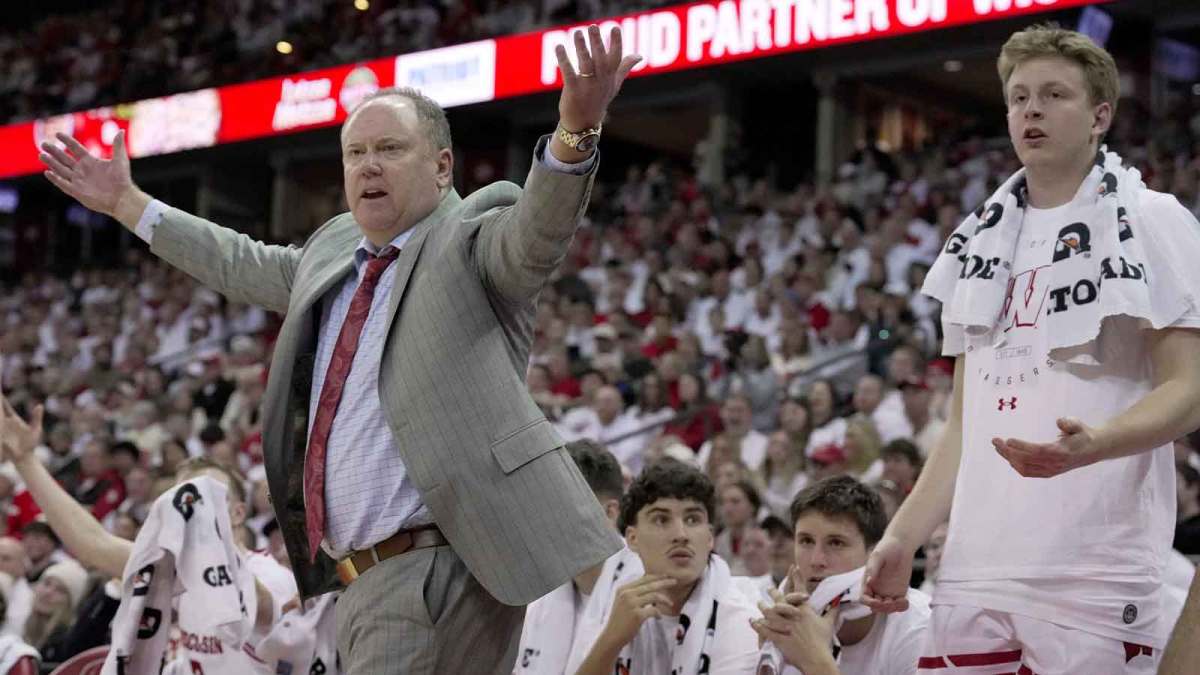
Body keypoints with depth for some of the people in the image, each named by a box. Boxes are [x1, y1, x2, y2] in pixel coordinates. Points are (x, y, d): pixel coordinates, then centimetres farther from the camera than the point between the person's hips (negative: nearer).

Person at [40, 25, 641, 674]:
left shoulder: (472, 238, -3)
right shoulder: (334, 248, 21)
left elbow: (537, 229, -23)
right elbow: (244, 265, 37)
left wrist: (576, 129, -43)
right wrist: (127, 204, 44)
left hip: (438, 569, -8)